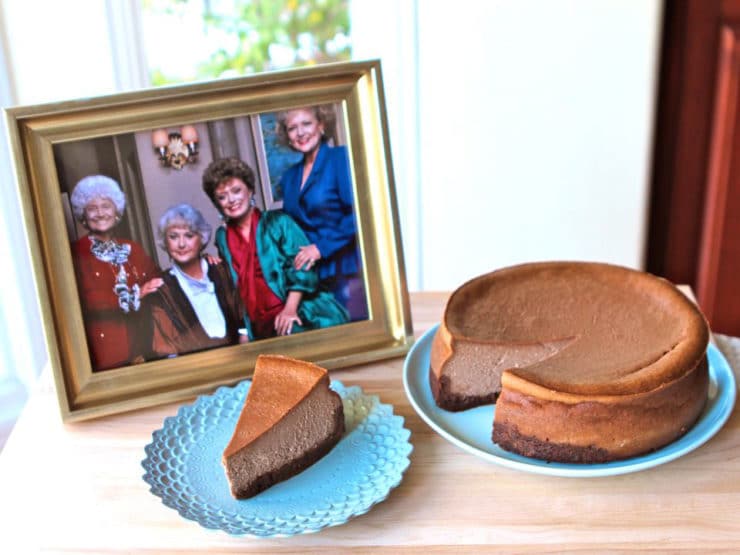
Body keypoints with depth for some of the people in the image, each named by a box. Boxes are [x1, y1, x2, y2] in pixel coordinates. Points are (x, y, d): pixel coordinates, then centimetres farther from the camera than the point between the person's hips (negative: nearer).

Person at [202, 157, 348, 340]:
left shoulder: (277, 222, 5)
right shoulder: (222, 237, 16)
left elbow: (301, 266, -4)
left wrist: (290, 309, -14)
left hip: (300, 315, -2)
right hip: (261, 327, 2)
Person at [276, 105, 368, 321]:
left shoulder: (341, 158, -3)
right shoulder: (289, 177, 15)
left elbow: (359, 213, -13)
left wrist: (322, 247, -14)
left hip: (347, 269, -5)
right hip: (312, 274, 5)